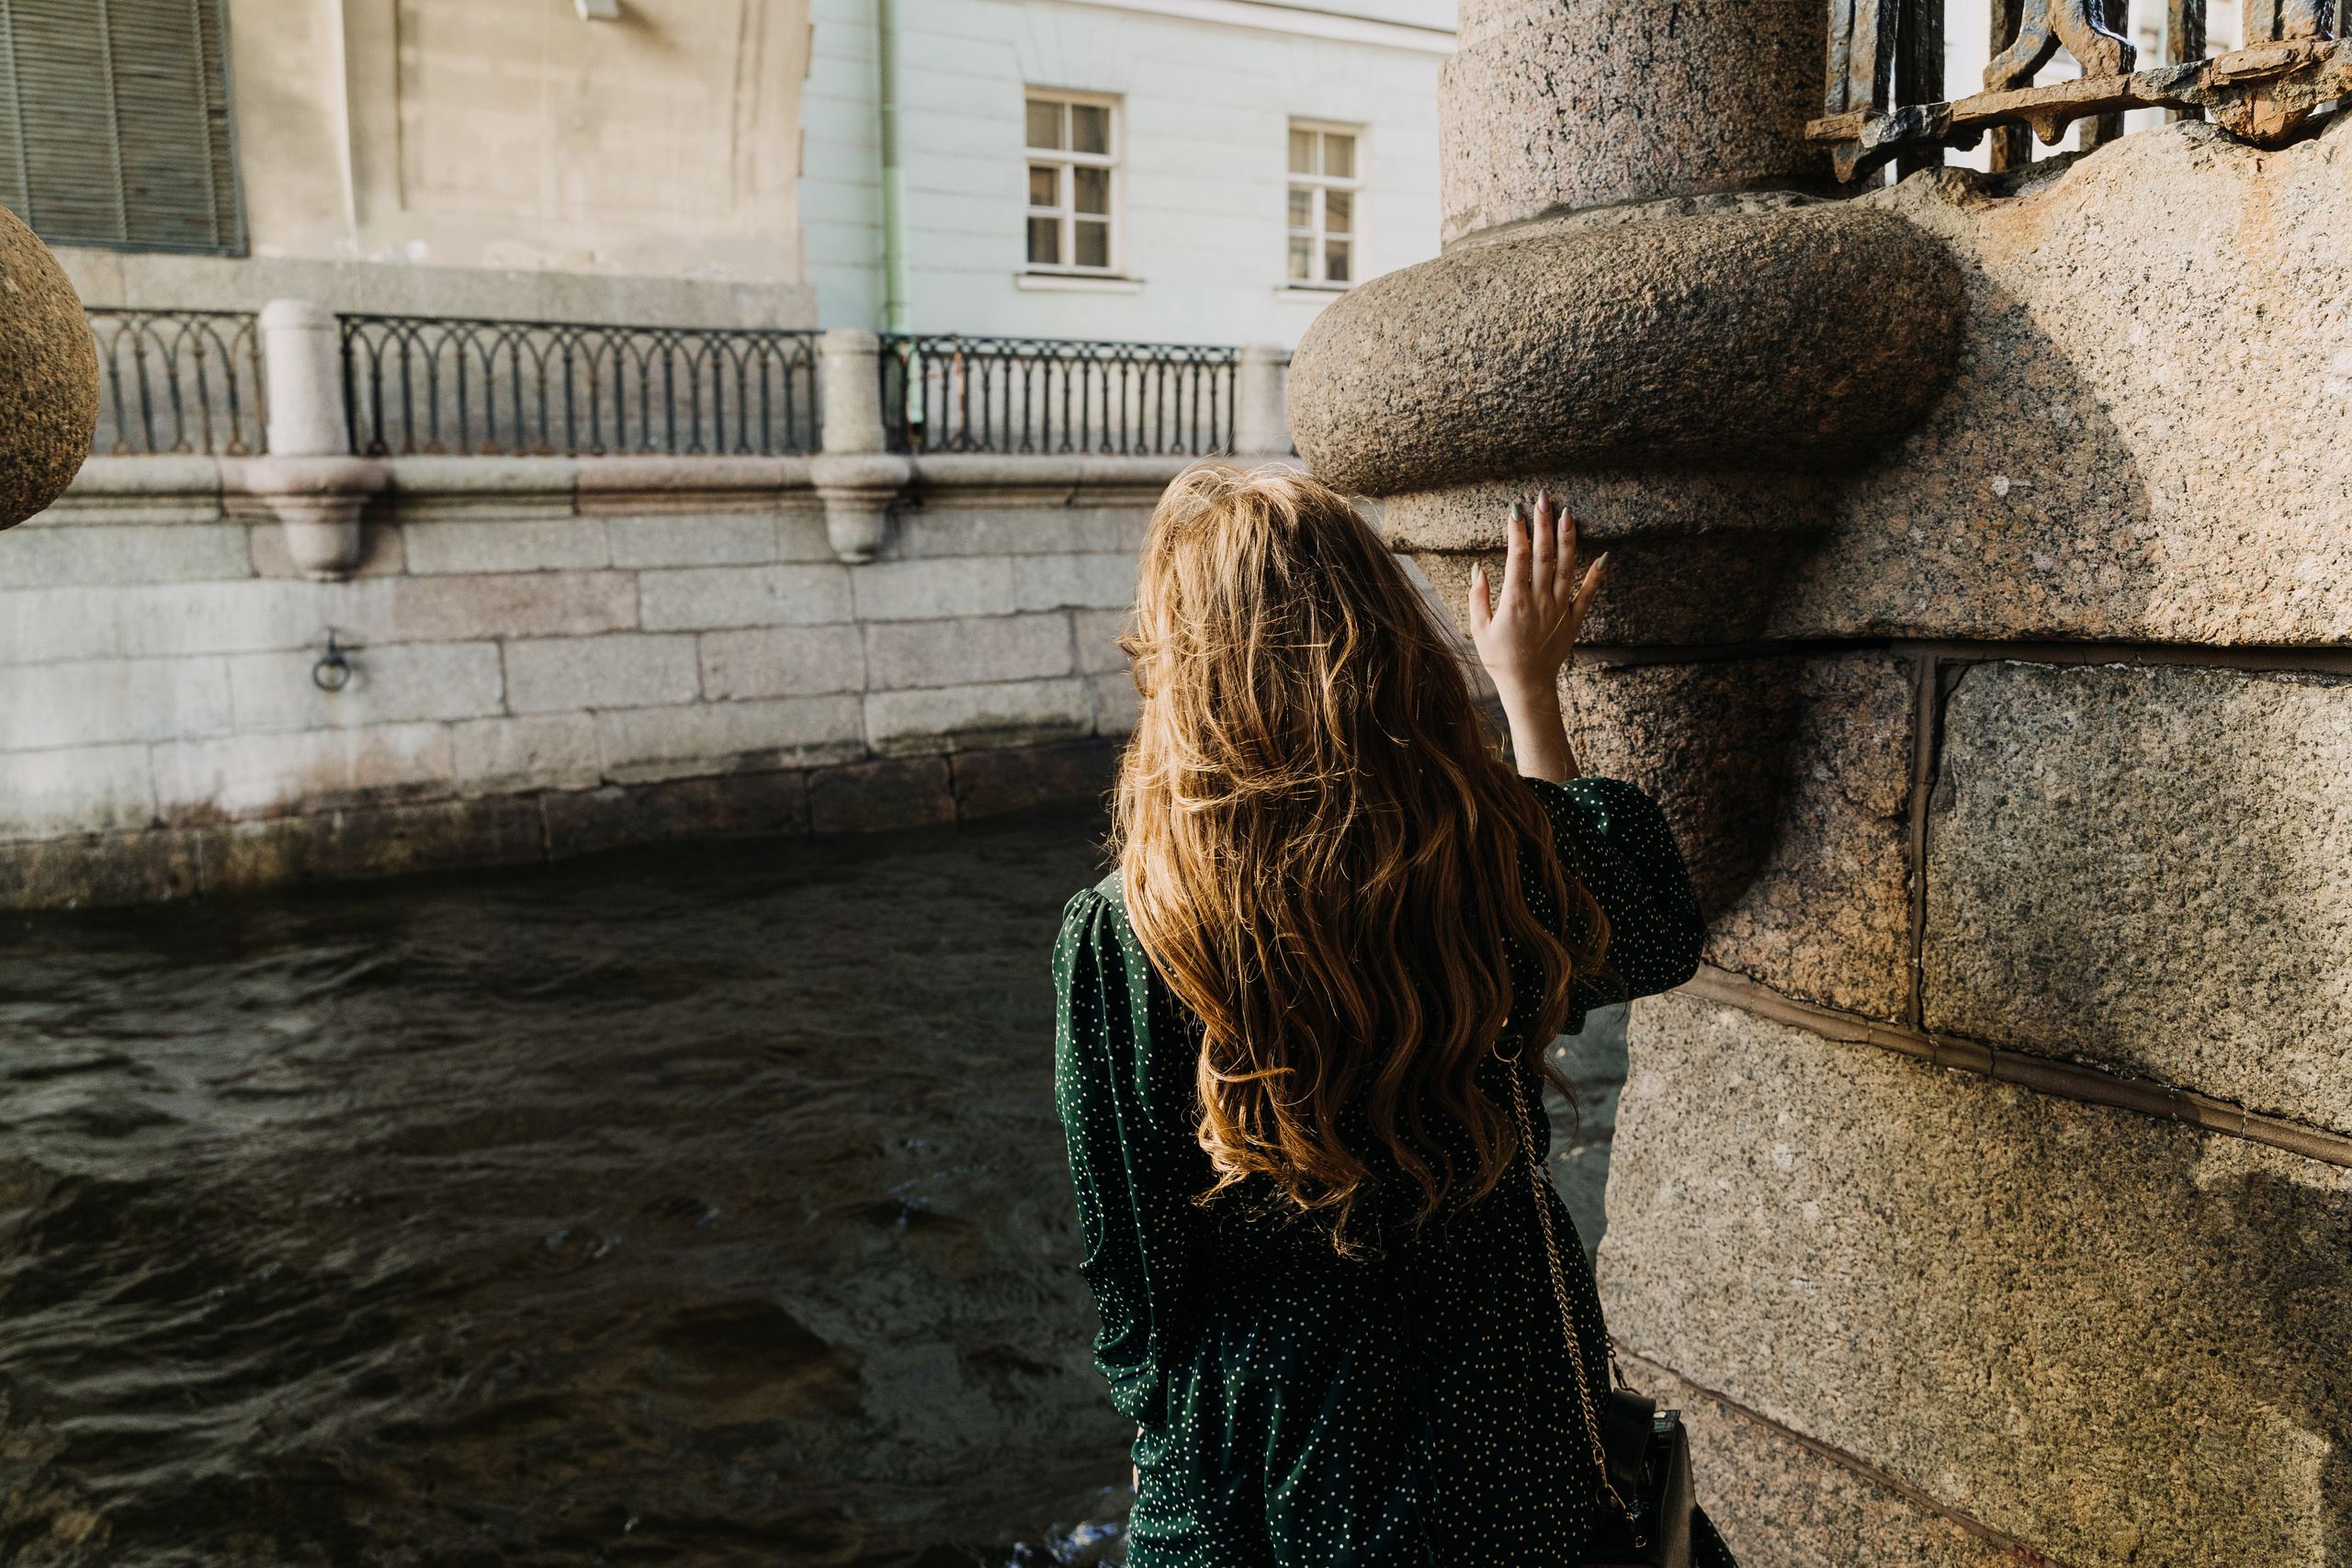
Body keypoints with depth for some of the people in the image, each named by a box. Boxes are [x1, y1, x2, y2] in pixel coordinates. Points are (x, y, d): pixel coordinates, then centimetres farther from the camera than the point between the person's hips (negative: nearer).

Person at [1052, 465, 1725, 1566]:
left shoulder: (1123, 936, -24)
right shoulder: (1509, 855, -18)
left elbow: (1134, 1277, -14)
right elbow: (1656, 938, 8)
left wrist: (1170, 1420, 6)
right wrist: (1531, 690, 12)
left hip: (1264, 1467, -2)